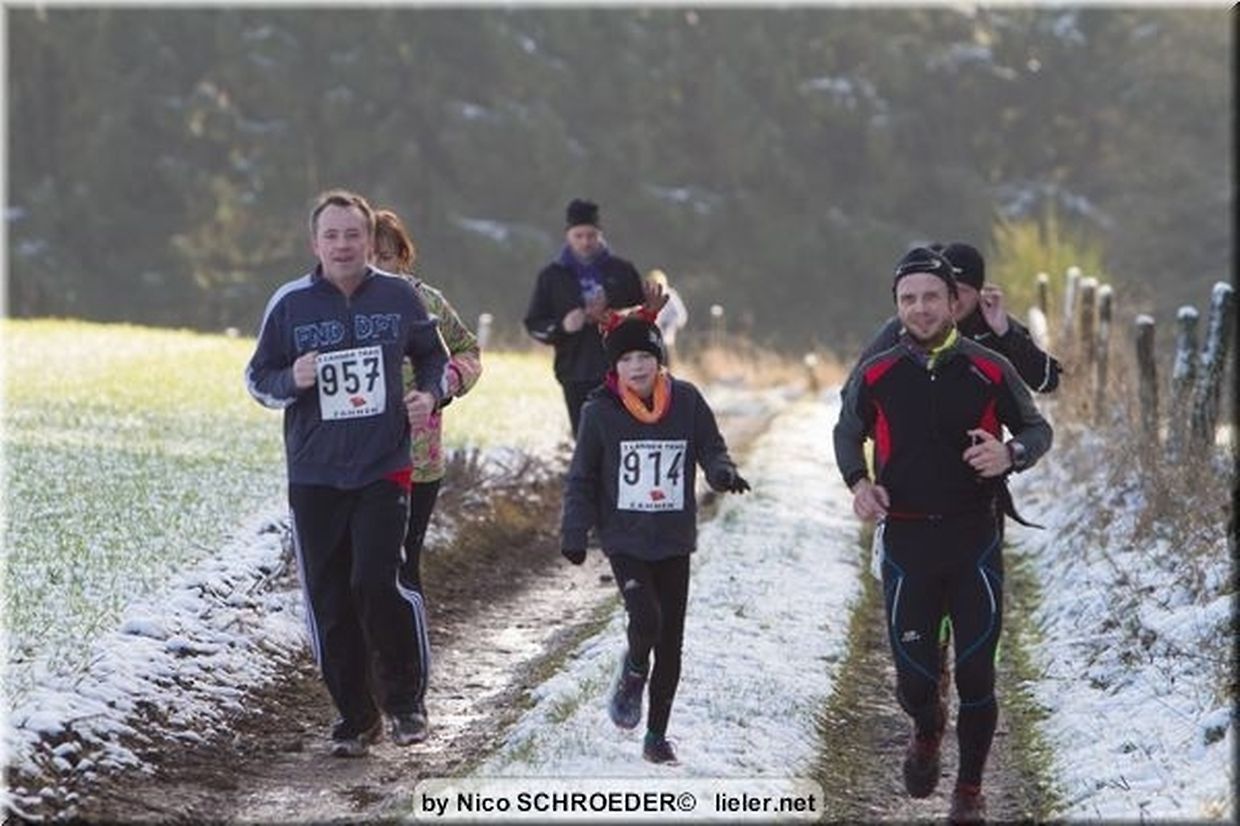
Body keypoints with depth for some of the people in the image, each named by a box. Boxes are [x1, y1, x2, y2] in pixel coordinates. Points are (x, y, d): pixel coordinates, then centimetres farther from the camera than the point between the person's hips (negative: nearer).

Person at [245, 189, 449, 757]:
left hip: (384, 470, -1)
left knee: (375, 582, -17)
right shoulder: (290, 304, 2)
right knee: (328, 602, 3)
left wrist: (429, 395, -2)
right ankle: (355, 716, 17)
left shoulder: (398, 297, 3)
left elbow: (433, 356, 19)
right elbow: (258, 379, 9)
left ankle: (402, 699, 3)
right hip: (313, 476, 1)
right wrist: (292, 380, -12)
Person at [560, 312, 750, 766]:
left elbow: (711, 449, 7)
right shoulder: (601, 411, -6)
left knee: (671, 640, 5)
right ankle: (632, 676, 13)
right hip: (624, 538, -2)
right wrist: (574, 533, -2)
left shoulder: (687, 401, -2)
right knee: (646, 620, -22)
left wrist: (724, 473, -15)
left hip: (674, 541, 2)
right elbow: (582, 478, 1)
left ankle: (657, 735, 18)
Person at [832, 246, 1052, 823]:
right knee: (913, 675, 2)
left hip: (974, 539, -1)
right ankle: (927, 730, 38)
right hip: (906, 540, 1)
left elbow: (1038, 429, 7)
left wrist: (1012, 455, -16)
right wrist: (857, 481, -2)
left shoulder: (989, 371, -4)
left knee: (975, 675, 0)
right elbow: (847, 431, 17)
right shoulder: (876, 375, -1)